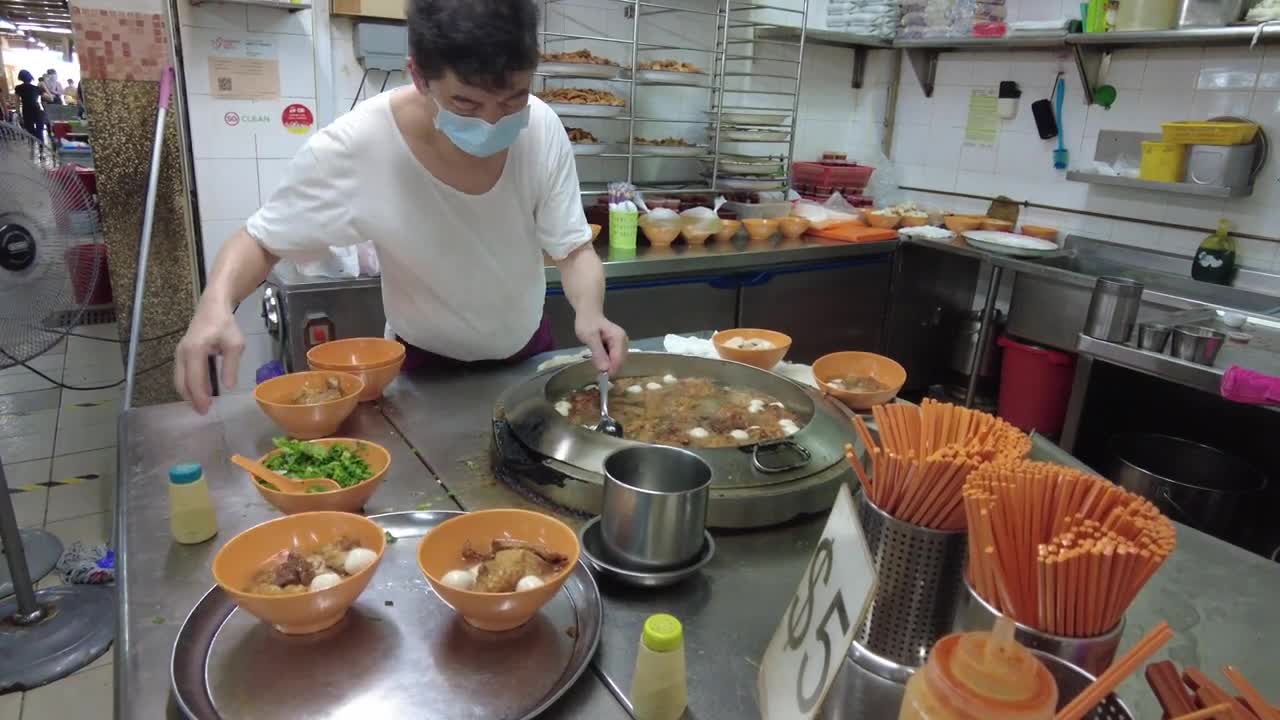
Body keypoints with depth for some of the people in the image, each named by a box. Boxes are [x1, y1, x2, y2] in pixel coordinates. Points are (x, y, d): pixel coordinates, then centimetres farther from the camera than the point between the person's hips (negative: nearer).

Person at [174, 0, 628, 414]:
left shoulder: (542, 129, -24)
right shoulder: (354, 150, -29)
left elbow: (573, 249, -14)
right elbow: (262, 240, -15)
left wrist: (589, 311, -35)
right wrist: (216, 305, -35)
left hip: (527, 352, 3)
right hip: (425, 366, -2)